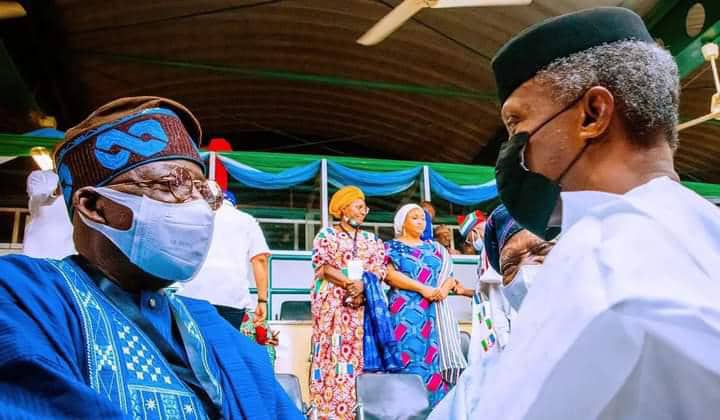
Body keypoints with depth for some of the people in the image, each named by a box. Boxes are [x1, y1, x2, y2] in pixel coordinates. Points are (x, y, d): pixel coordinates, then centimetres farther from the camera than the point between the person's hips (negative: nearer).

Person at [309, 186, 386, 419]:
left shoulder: (370, 239, 18)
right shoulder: (326, 234, 6)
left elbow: (379, 270, 7)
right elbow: (323, 267, -6)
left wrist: (362, 286, -12)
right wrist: (350, 283, -15)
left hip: (364, 302, 4)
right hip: (332, 302, -4)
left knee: (358, 352, -1)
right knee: (332, 351, -7)